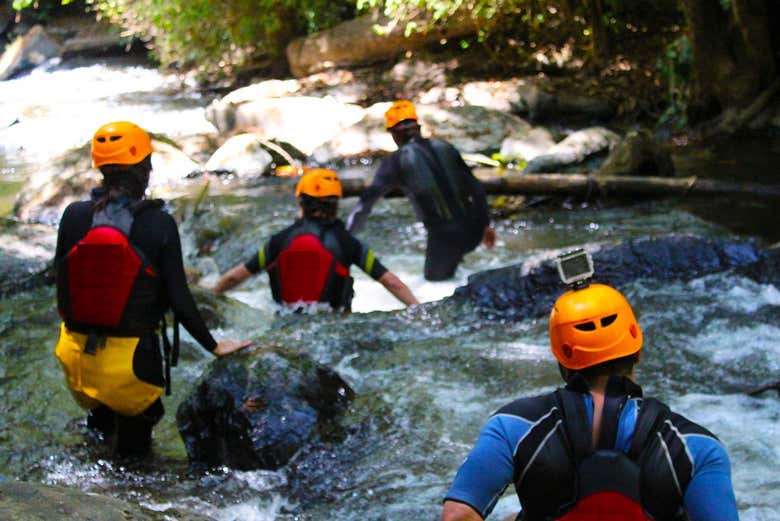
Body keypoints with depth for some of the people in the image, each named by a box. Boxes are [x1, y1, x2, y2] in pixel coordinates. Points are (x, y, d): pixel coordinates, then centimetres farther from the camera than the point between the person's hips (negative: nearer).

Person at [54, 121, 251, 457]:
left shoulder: (74, 216, -8)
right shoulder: (160, 225, -15)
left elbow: (61, 280, 1)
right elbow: (179, 299, -13)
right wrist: (214, 346, 0)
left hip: (78, 354, 3)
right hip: (132, 361, -3)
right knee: (133, 441, 18)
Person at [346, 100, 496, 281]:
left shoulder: (396, 160, 0)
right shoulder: (444, 147, 10)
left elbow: (368, 199, 2)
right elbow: (476, 187, 13)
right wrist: (485, 224, 22)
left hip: (443, 235, -5)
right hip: (472, 231, 5)